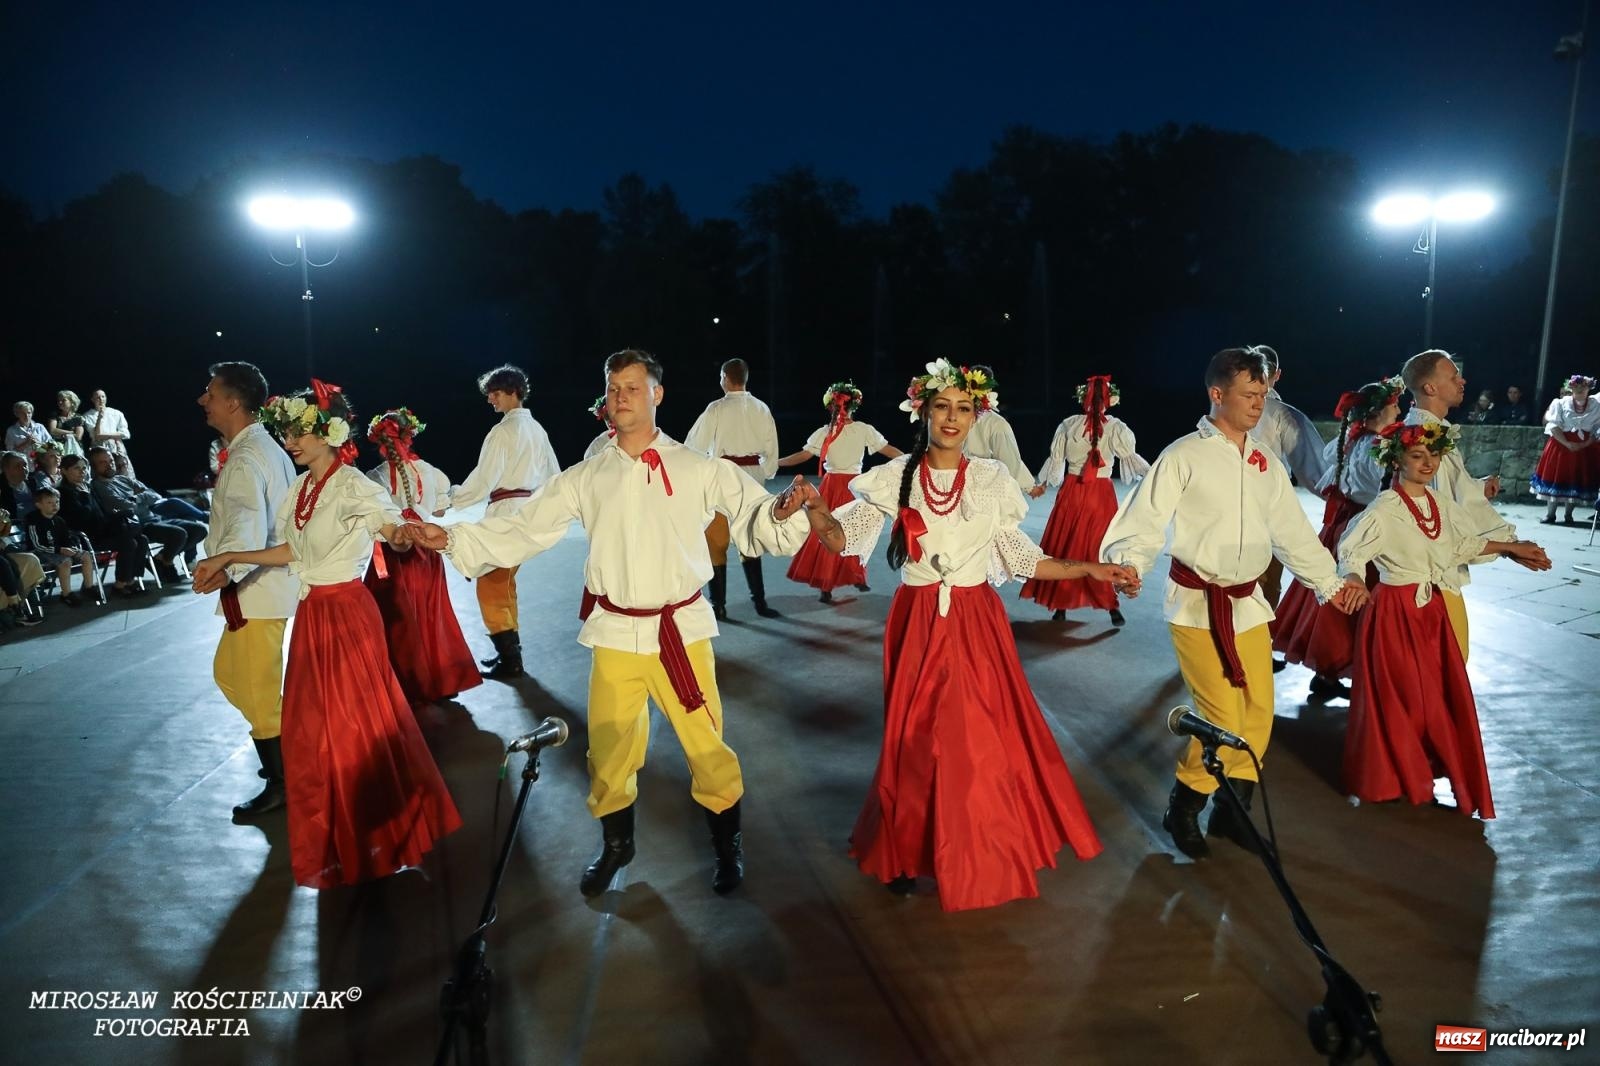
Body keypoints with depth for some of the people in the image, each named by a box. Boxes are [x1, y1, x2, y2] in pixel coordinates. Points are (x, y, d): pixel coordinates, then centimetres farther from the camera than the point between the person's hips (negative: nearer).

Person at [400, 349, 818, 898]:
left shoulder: (698, 468, -3)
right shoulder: (586, 478, 2)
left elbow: (755, 518, -6)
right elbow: (520, 530, 3)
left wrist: (782, 510, -28)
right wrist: (451, 538, -8)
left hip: (682, 628, -2)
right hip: (615, 633, 2)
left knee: (705, 742, 4)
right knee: (609, 746, 14)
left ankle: (728, 844, 30)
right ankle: (616, 844, 40)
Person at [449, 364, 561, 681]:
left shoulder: (503, 430, -13)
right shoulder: (536, 429, 12)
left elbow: (484, 479, -15)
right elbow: (554, 475, 16)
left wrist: (450, 500, -5)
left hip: (507, 513, -9)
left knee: (490, 587, -2)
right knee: (503, 582, 18)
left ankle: (510, 660, -2)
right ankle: (510, 651, 24)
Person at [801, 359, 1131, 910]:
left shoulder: (993, 479, 1)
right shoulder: (895, 477, -2)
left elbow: (1020, 558, 5)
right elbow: (844, 538, -10)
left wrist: (1091, 570, -2)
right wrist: (813, 510, -29)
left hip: (976, 621, 1)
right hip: (918, 622, -1)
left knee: (984, 737, 3)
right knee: (915, 738, 5)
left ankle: (985, 857, 25)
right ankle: (908, 852, 26)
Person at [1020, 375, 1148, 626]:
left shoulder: (1068, 424, -2)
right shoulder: (1116, 427, -6)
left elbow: (1055, 459, 3)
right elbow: (1130, 457, -13)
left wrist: (1040, 483, 15)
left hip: (1071, 492, 1)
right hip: (1101, 495, -1)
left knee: (1064, 547, 8)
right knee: (1102, 548, 9)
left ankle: (1060, 605, 13)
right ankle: (1112, 607, 12)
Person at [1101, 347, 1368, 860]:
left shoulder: (1266, 463, 11)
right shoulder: (1183, 456, -8)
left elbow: (1293, 532, 17)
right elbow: (1146, 522, -16)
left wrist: (1331, 582, 16)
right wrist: (1128, 566, -32)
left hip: (1249, 603, 6)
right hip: (1197, 605, -6)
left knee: (1258, 714, 9)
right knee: (1223, 718, -9)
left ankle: (1232, 810, 28)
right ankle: (1182, 811, 14)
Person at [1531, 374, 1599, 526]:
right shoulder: (1561, 404, -6)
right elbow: (1554, 426, -8)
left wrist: (1586, 444, -15)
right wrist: (1567, 444, -15)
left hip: (1585, 449, 1)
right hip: (1561, 445, -1)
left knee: (1576, 481, 5)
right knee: (1555, 478, 2)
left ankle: (1568, 516, 16)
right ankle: (1550, 514, 12)